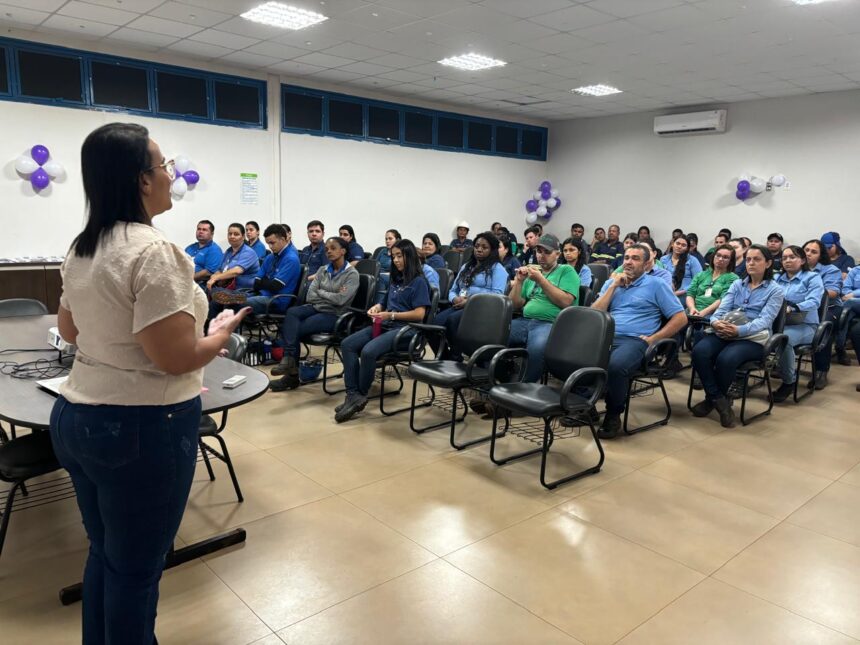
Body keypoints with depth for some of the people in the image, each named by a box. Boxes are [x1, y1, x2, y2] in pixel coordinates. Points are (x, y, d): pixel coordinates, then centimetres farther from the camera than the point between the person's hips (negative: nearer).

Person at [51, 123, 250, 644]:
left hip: (76, 417, 9)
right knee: (136, 567, 9)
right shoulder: (154, 251, -20)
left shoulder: (82, 248, 8)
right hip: (142, 429, -9)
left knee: (104, 555, 23)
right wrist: (222, 331, -5)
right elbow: (175, 359, -23)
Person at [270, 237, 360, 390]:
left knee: (292, 328, -23)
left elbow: (340, 300, -17)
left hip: (334, 315, -5)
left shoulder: (352, 274, -4)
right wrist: (331, 296, -9)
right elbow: (310, 296, 3)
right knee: (291, 312, -28)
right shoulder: (322, 270, 13)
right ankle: (289, 359, -32)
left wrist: (320, 292, -3)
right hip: (315, 308, 5)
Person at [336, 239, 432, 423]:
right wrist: (378, 308, 6)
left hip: (404, 329, -8)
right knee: (347, 344, -16)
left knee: (368, 351, -32)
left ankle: (361, 395, -11)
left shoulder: (419, 282, -3)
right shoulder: (396, 280, 22)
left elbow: (419, 314, -11)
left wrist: (391, 315, -16)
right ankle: (353, 395, -23)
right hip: (385, 325, 8)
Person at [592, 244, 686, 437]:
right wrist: (614, 286, 4)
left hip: (634, 340, -4)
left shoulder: (656, 284, 9)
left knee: (615, 365, -37)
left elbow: (680, 318, 4)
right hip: (605, 336, 4)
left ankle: (613, 415, -14)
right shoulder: (611, 282, 21)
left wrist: (652, 339, -6)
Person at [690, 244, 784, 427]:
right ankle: (719, 400, -16)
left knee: (726, 358, -36)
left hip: (754, 338, -4)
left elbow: (764, 320, -9)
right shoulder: (737, 284, 18)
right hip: (725, 333, 4)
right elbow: (722, 309, 6)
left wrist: (739, 330, -28)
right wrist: (715, 322, -20)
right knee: (699, 351, -30)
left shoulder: (774, 290, 5)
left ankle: (712, 399, -8)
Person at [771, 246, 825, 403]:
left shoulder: (813, 278, 5)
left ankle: (789, 382, -20)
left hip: (804, 325, -4)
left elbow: (814, 302, -11)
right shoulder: (776, 278, 22)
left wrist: (791, 309, -28)